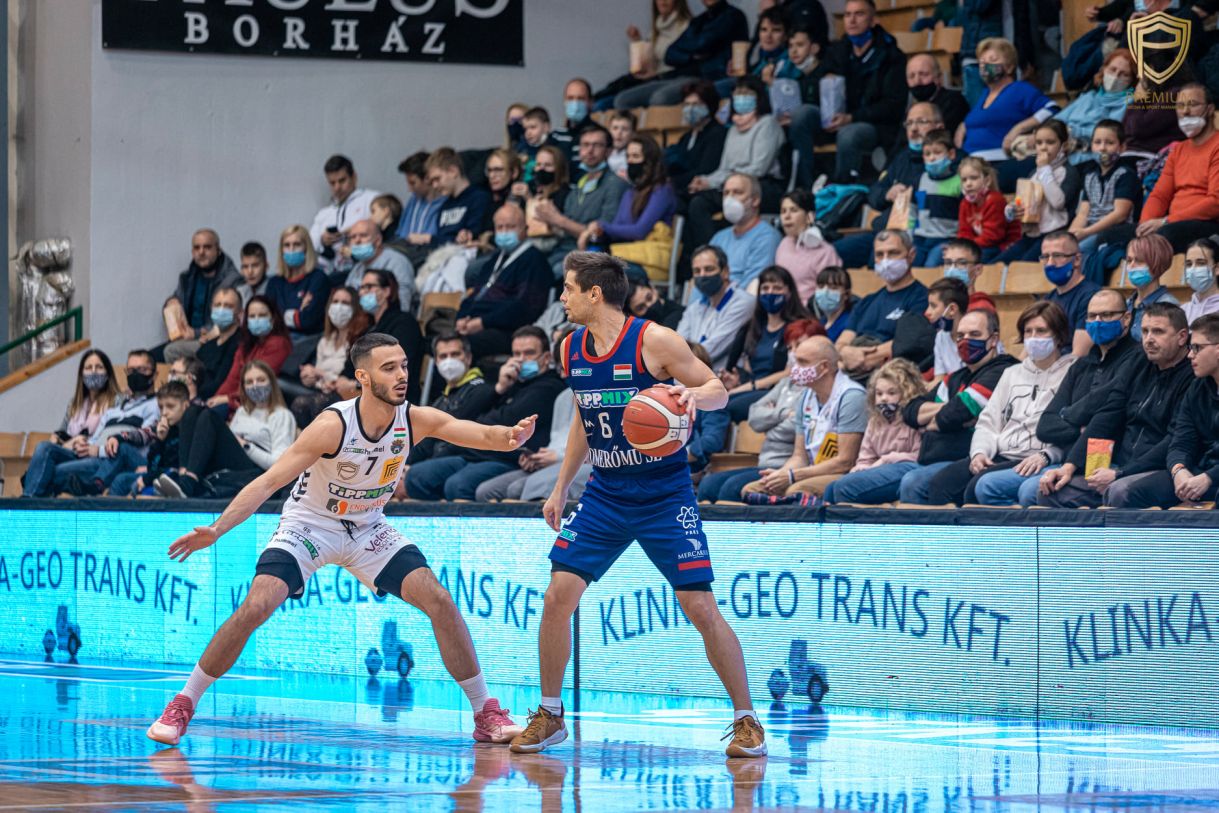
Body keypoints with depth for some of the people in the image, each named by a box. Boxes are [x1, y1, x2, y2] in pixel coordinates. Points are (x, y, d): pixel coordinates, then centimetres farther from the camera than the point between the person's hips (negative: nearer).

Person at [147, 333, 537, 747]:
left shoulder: (416, 420, -15)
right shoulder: (333, 426, -27)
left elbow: (485, 435, -24)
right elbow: (269, 481, -28)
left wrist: (510, 436, -49)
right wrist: (216, 529, -39)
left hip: (368, 530, 4)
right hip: (309, 525, -4)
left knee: (440, 601, -10)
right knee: (255, 608, -22)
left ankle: (486, 713, 1)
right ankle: (181, 706, -8)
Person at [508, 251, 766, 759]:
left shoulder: (654, 341, -14)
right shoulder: (570, 350, 4)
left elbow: (718, 391, -8)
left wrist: (693, 395, -31)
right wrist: (560, 489, 19)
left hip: (665, 494, -5)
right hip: (606, 493, 5)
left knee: (701, 607, -9)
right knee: (557, 597, -5)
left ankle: (747, 721, 3)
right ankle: (549, 716, 10)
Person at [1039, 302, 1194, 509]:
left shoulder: (1192, 376, -9)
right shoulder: (1139, 366, 16)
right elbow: (1106, 418, 13)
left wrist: (1120, 474, -20)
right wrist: (1069, 466, 1)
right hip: (1121, 465, 8)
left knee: (1119, 492, -37)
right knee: (1051, 491, -8)